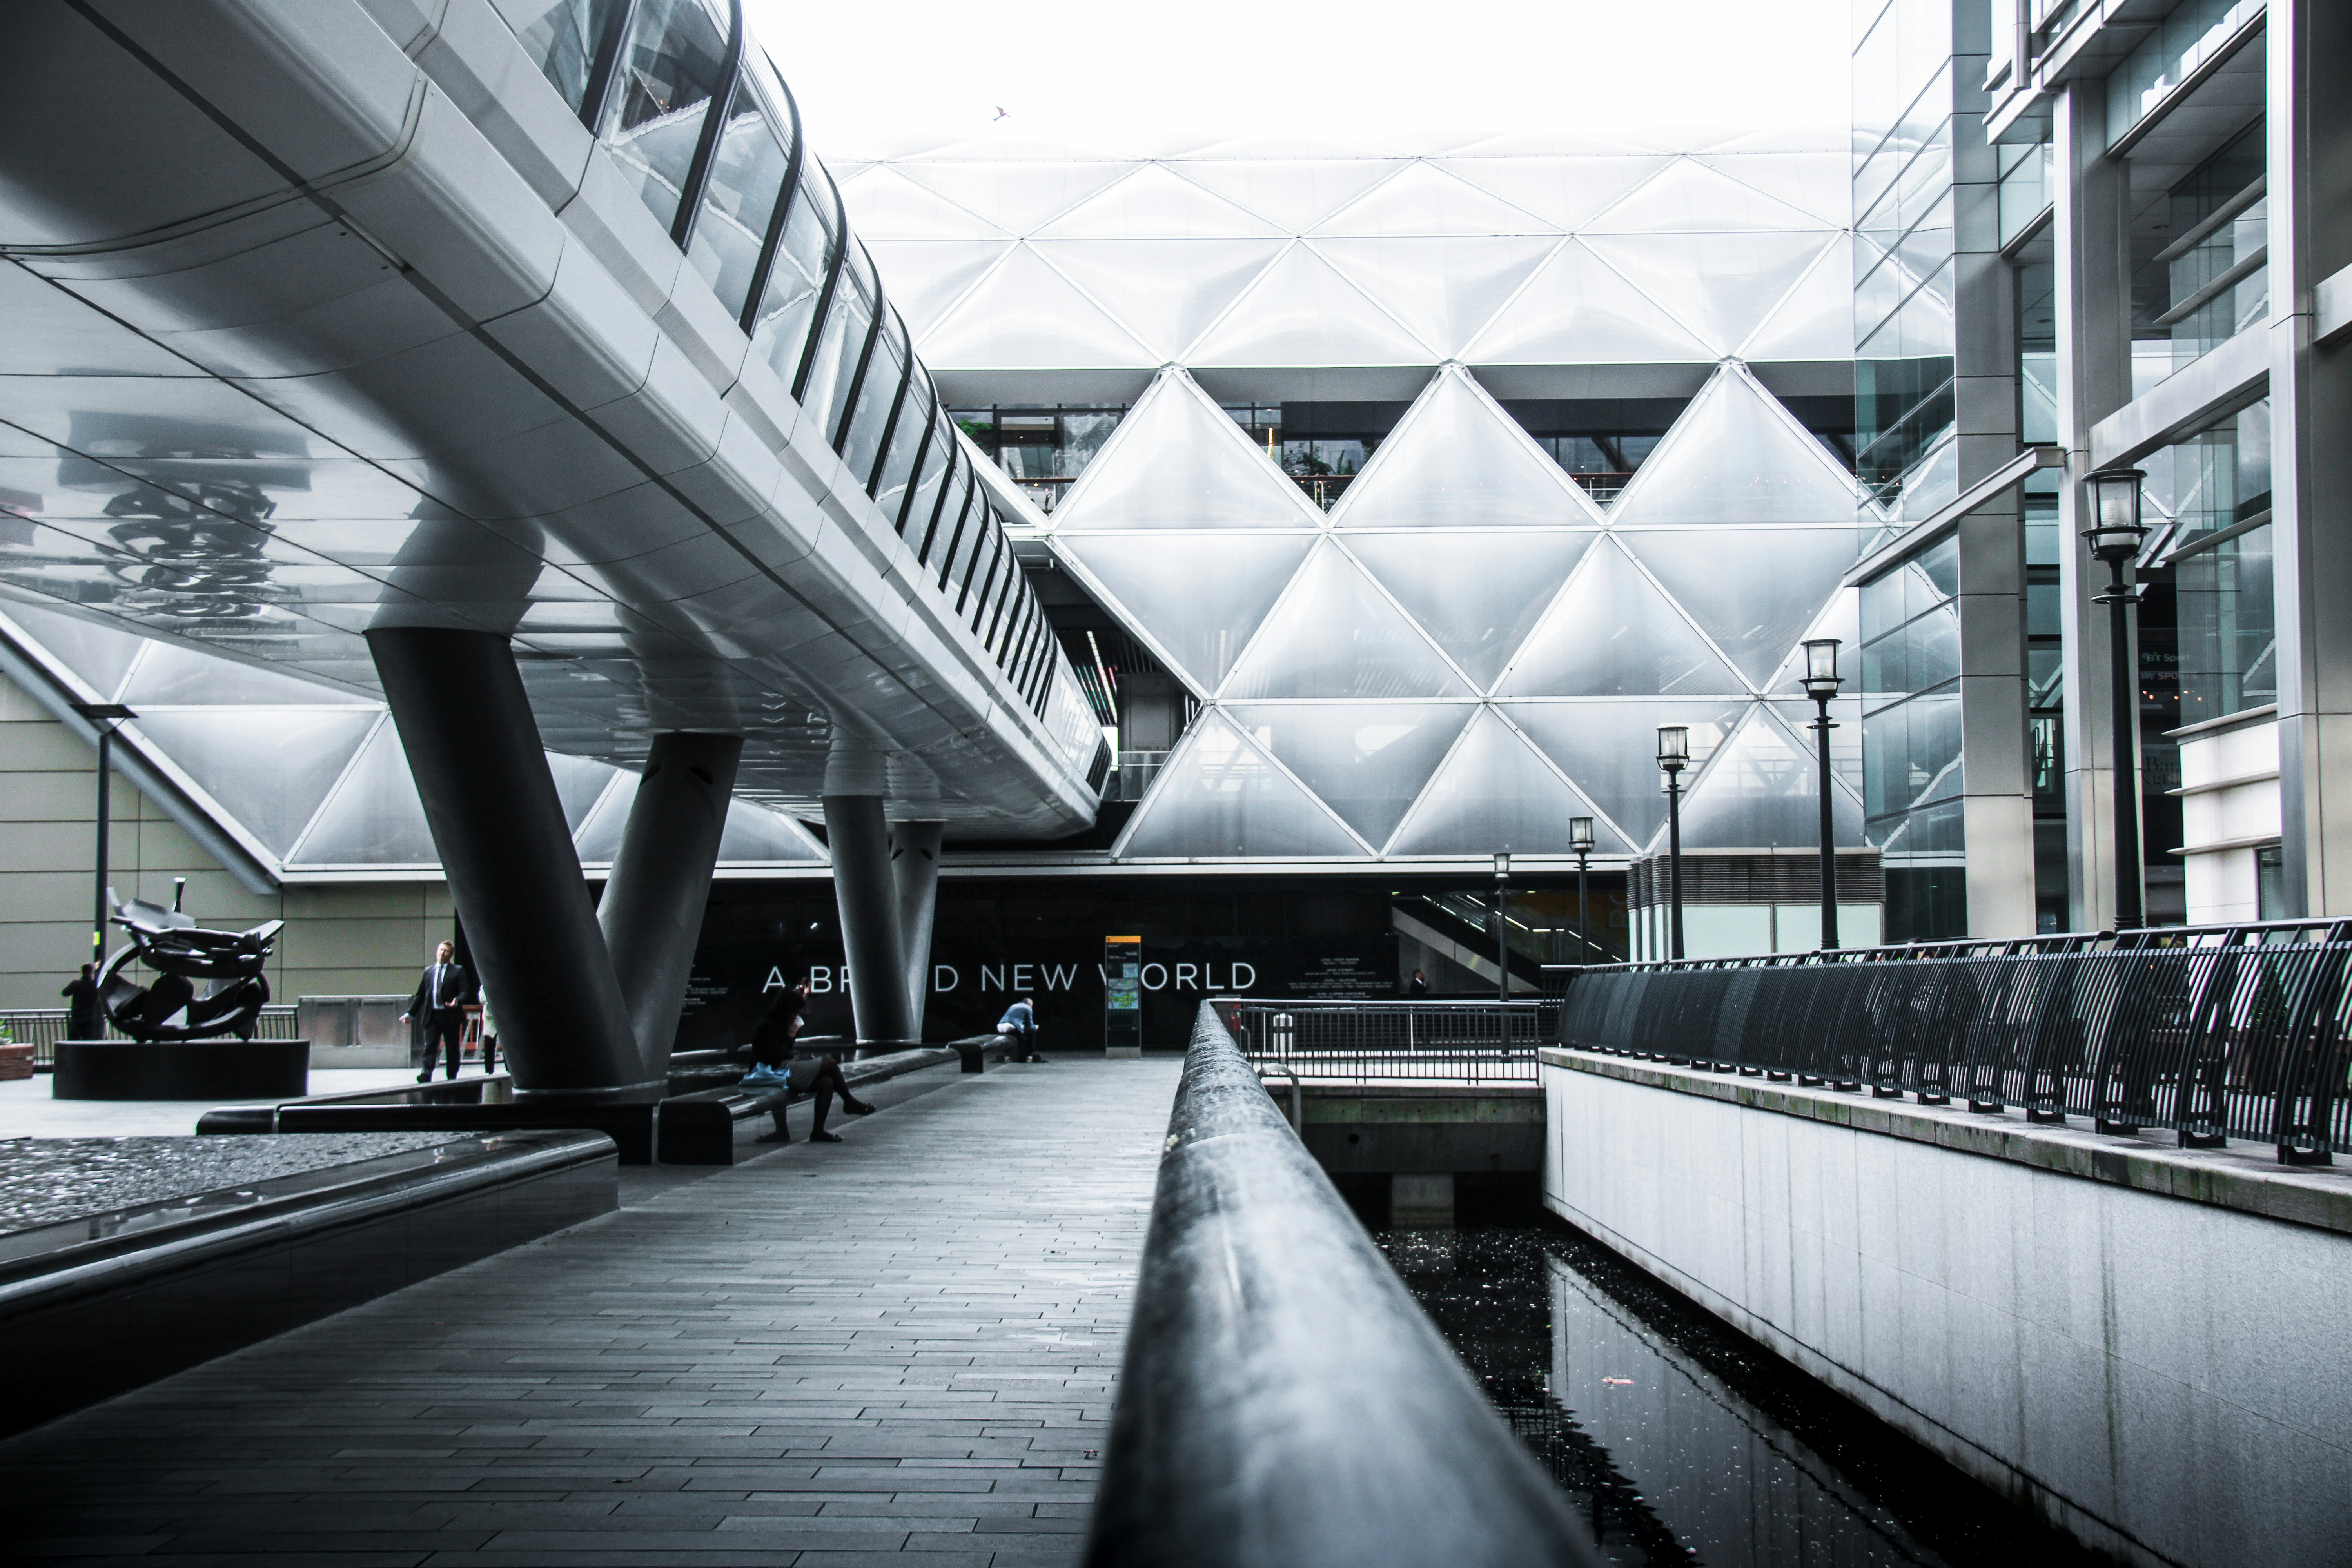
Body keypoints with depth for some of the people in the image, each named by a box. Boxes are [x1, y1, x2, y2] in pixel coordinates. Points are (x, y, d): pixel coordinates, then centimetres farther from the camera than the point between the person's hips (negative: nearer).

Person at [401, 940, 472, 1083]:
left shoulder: (458, 971, 5)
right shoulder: (428, 971, 16)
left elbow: (465, 992, -4)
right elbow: (420, 995, 19)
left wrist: (457, 1001, -25)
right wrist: (411, 1013, 15)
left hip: (451, 1017, -2)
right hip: (432, 1016, 2)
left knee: (452, 1050, 4)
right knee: (429, 1046, -12)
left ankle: (452, 1079, 12)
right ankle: (427, 1075, -23)